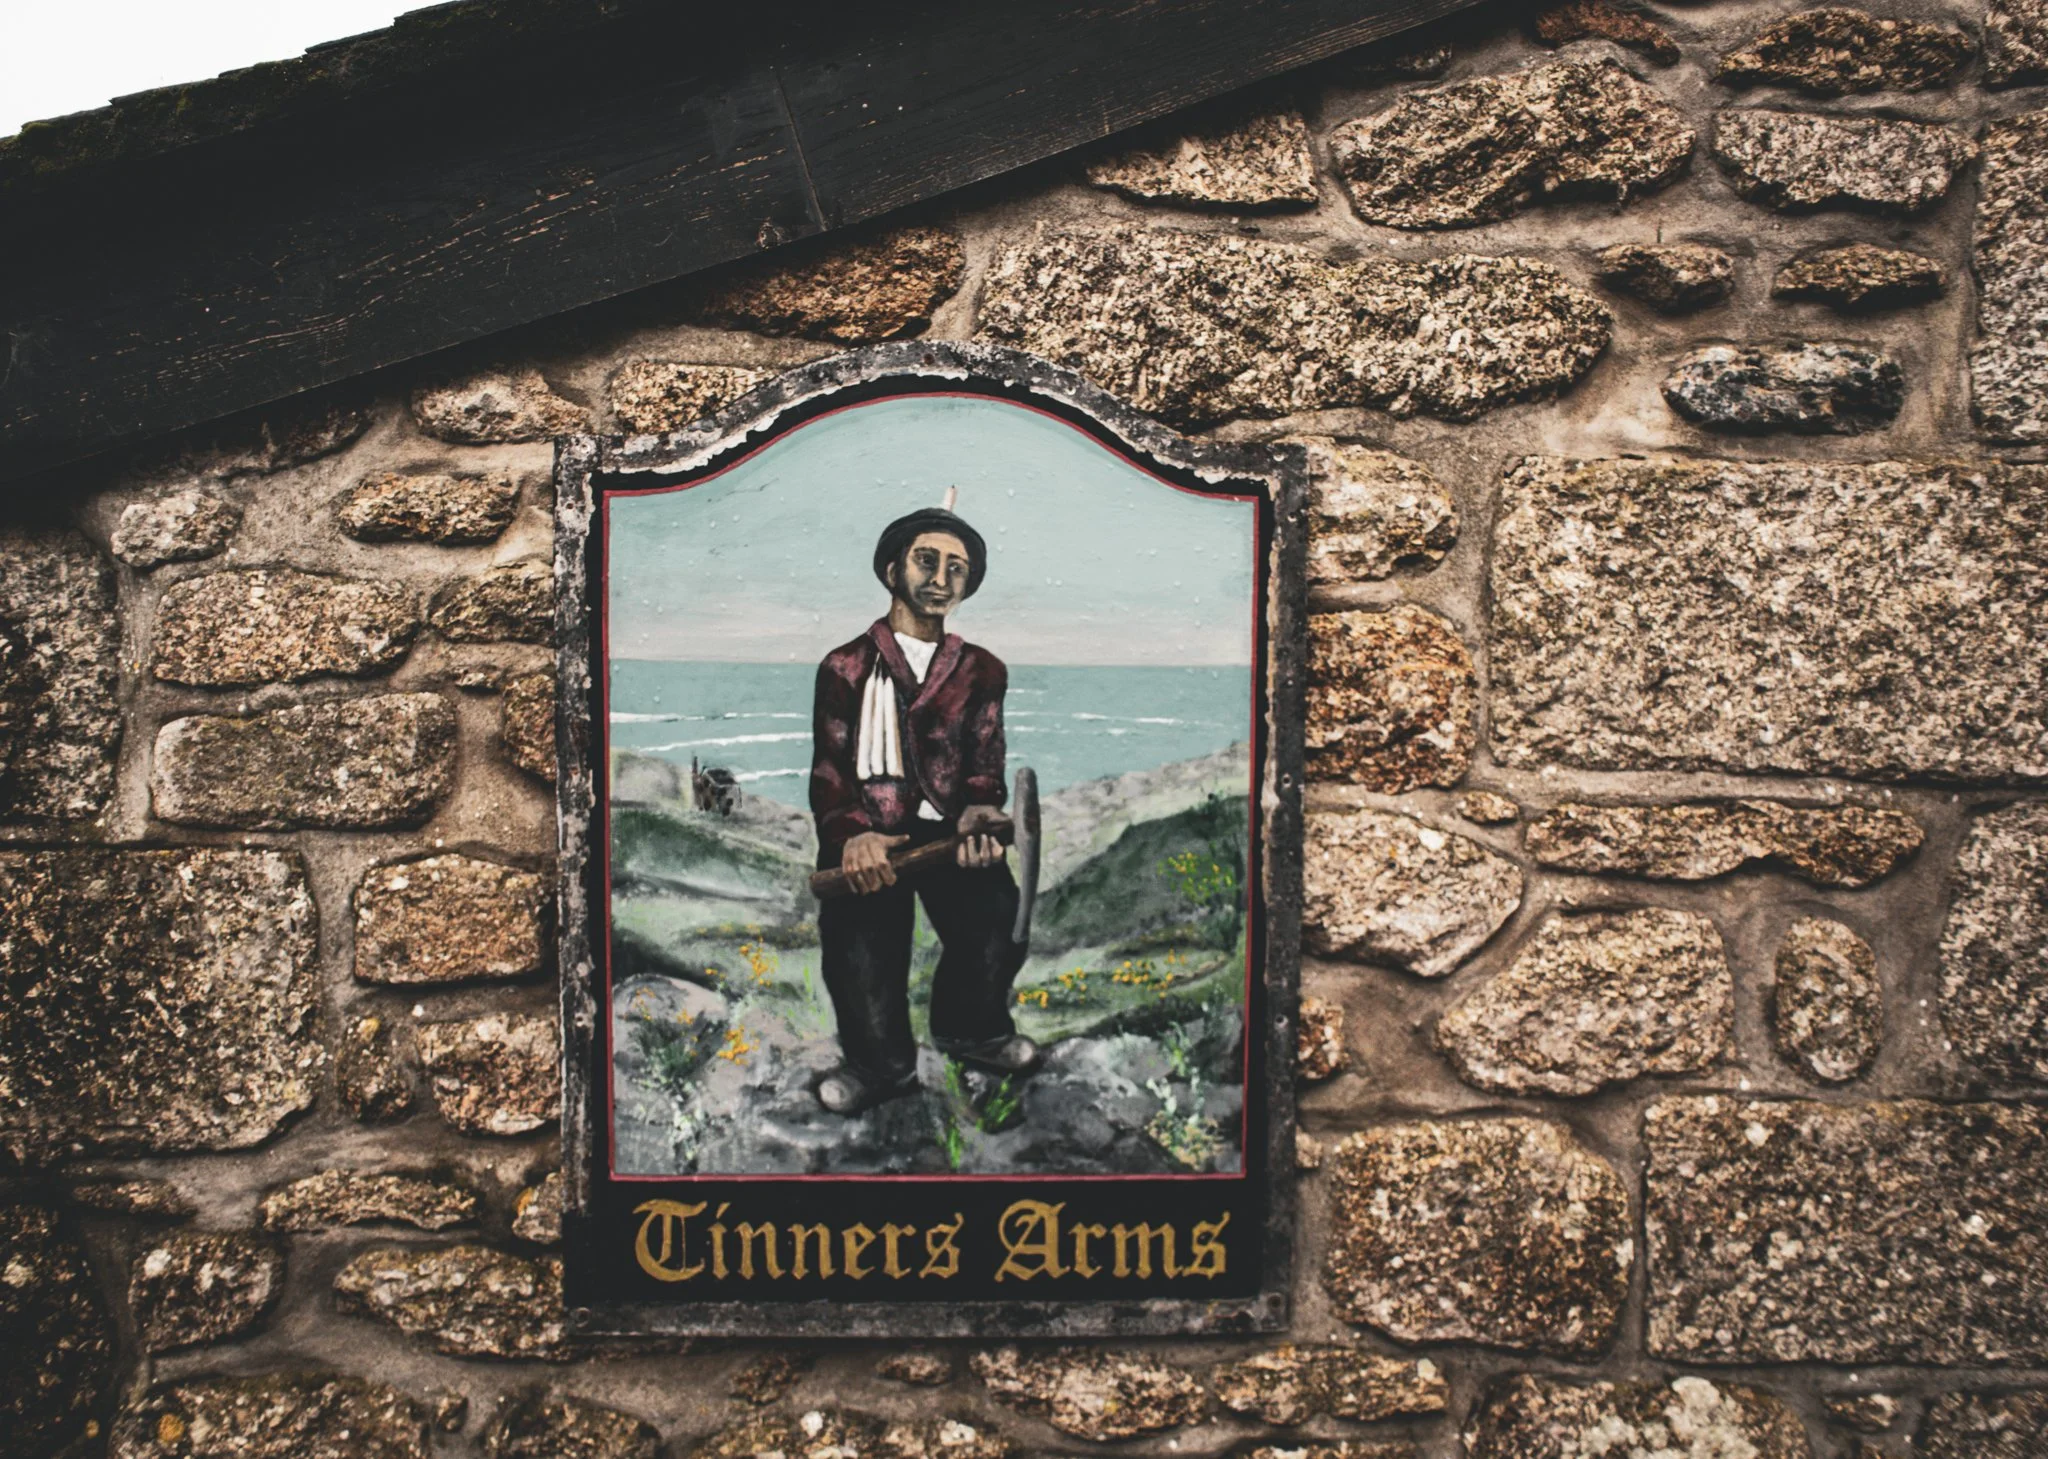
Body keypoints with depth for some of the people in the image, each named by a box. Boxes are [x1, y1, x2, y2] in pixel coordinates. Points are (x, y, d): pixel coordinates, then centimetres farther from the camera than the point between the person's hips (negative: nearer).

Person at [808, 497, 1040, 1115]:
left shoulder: (982, 671, 19)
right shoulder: (846, 666, 13)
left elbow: (984, 767, 10)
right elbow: (829, 773, 4)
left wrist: (978, 813, -15)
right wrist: (851, 836, -17)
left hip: (948, 831, 1)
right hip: (868, 837, -1)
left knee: (996, 911, -24)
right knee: (861, 924, -26)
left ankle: (972, 1029, 8)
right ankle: (880, 1061, 2)